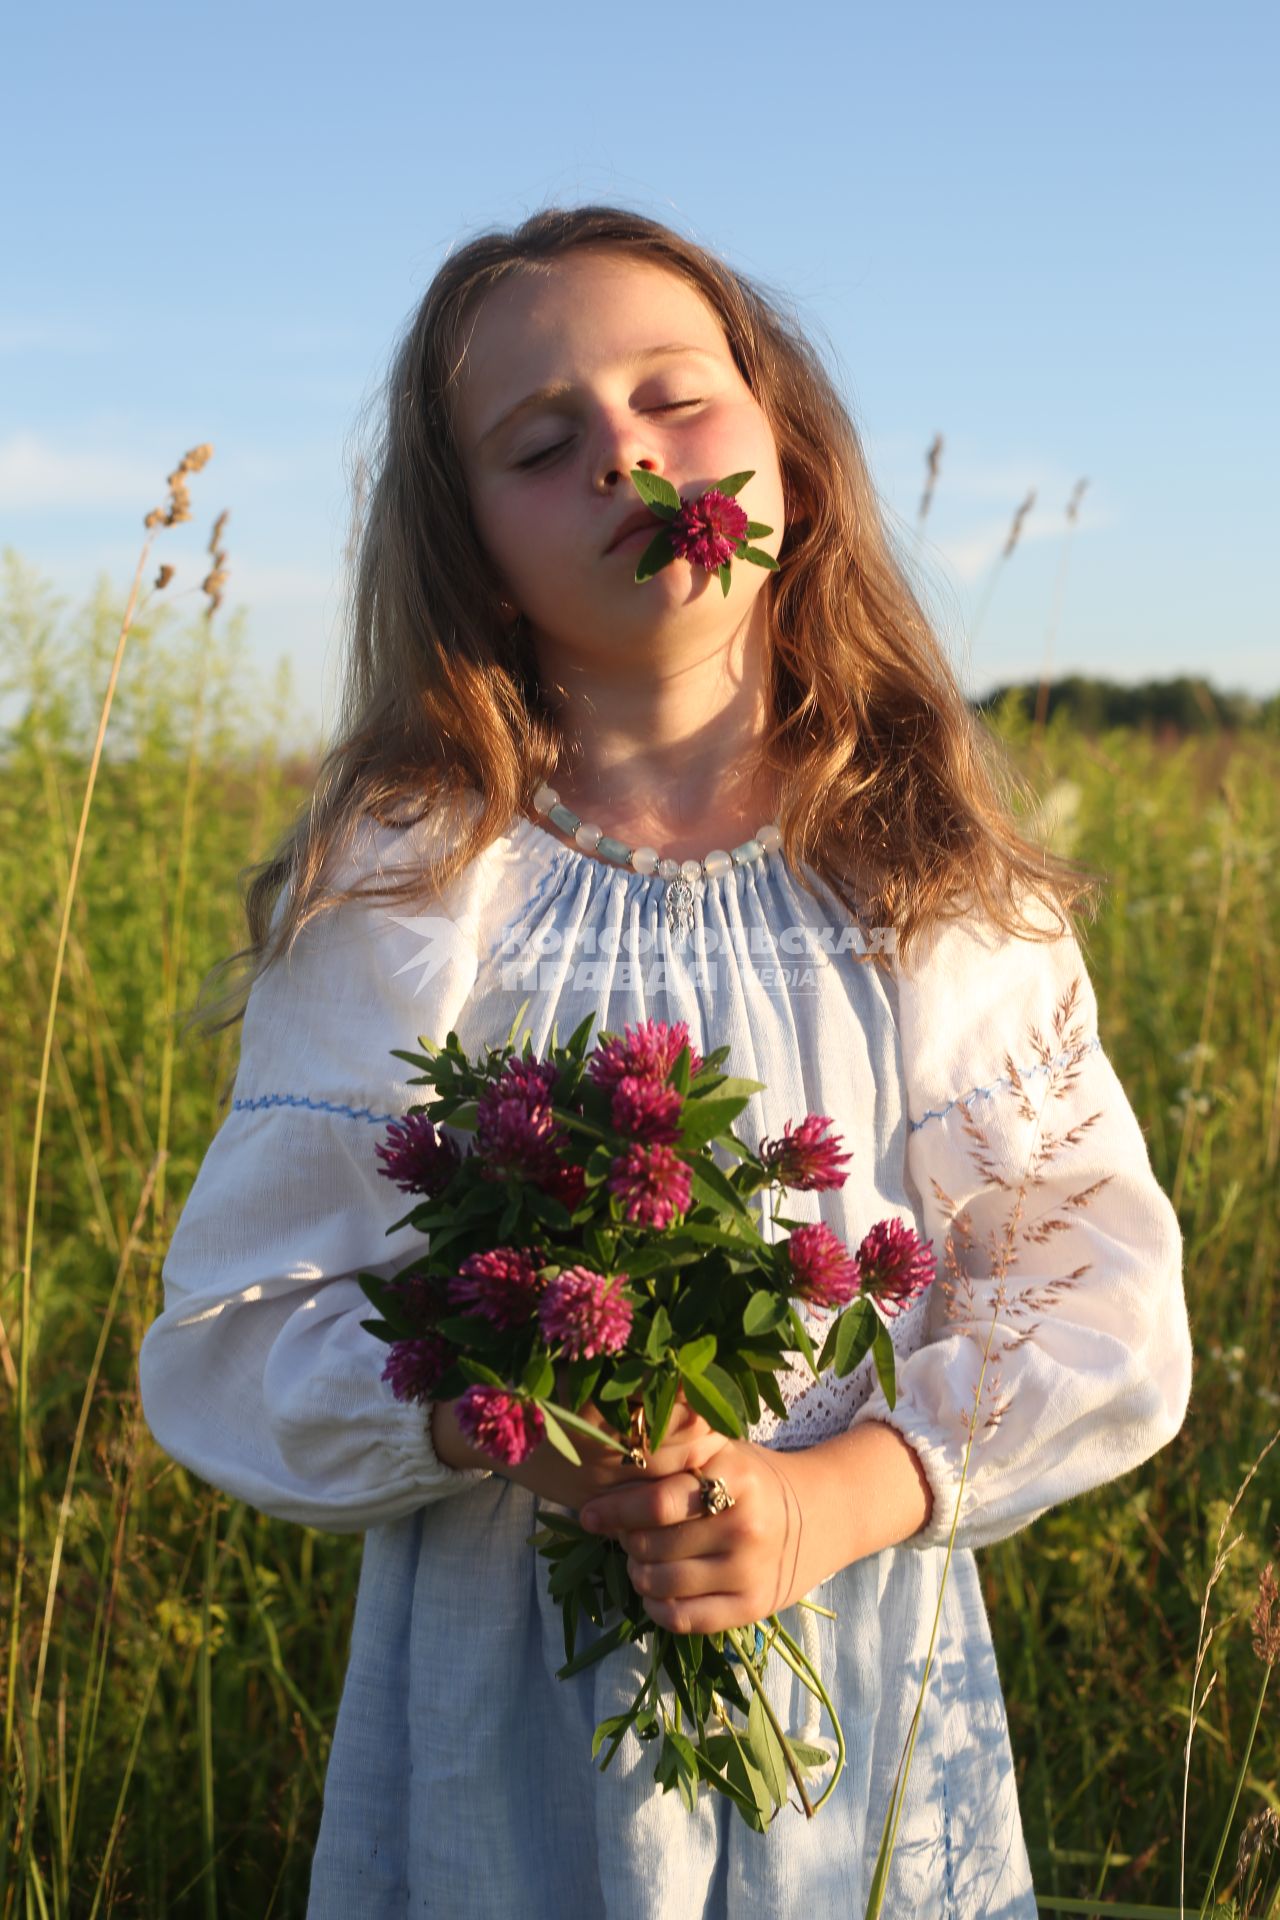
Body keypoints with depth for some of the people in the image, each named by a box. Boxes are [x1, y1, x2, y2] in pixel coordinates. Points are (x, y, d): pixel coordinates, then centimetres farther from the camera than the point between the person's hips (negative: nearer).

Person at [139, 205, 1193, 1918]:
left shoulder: (951, 890, -2)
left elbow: (1102, 1297, -2)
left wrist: (836, 1495, -18)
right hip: (506, 1715, -1)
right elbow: (240, 1326, -4)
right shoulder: (394, 889, -5)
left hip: (871, 1683, 1)